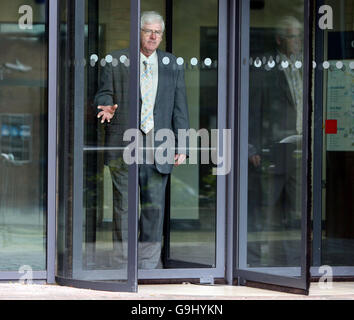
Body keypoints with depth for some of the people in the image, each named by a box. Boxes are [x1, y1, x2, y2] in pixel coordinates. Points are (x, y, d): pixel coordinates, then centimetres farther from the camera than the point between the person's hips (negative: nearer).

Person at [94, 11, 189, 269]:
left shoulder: (172, 65, 13)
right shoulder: (116, 61, 8)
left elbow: (180, 108, 12)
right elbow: (104, 93, 10)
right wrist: (106, 108, -15)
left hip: (158, 149, 1)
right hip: (124, 147, -1)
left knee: (155, 207, 1)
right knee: (124, 205, 0)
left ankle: (149, 263, 9)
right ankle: (123, 264, 7)